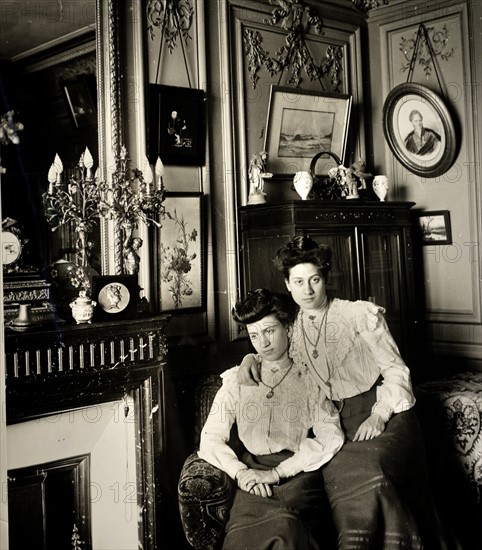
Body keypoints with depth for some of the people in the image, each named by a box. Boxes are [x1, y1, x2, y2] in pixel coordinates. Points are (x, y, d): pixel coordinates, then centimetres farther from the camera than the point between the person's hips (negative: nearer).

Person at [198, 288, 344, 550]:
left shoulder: (309, 380, 13)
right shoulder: (236, 379, 18)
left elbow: (331, 437, -1)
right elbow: (210, 439, 11)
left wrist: (278, 472, -11)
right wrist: (240, 472, -9)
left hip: (299, 471, -1)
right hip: (253, 472, 1)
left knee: (287, 525, -34)